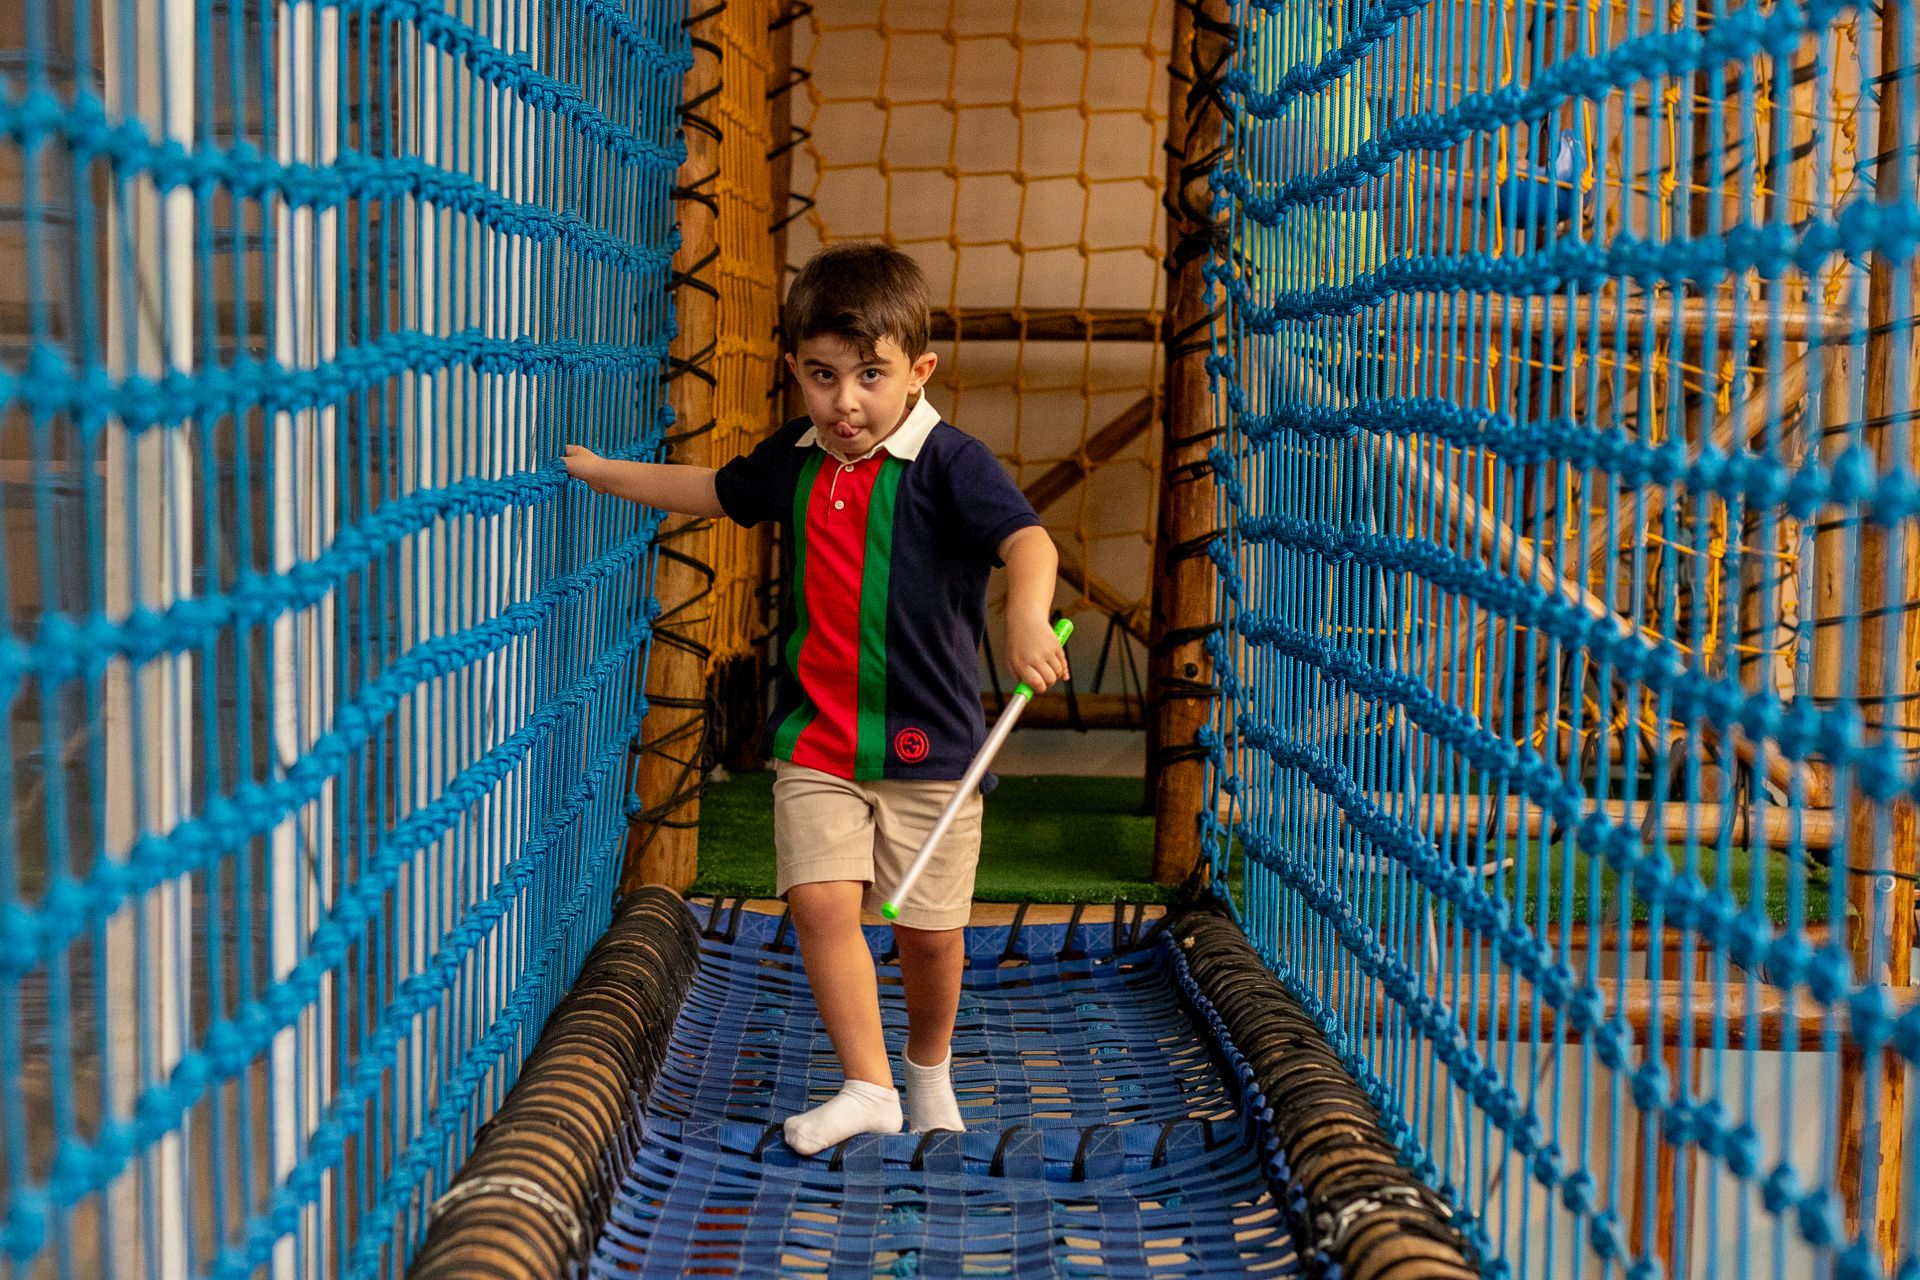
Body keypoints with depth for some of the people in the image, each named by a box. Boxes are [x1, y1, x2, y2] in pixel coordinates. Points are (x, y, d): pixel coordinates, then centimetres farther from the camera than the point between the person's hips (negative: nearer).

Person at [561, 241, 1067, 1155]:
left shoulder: (950, 463, -14)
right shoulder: (795, 460, 5)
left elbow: (1027, 540, -30)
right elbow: (717, 492, 27)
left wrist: (1026, 617, -51)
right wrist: (607, 473, 32)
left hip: (928, 741, -4)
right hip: (815, 739, 4)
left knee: (929, 929, 6)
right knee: (821, 900, -11)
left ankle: (929, 1069, 34)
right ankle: (868, 1087, -1)